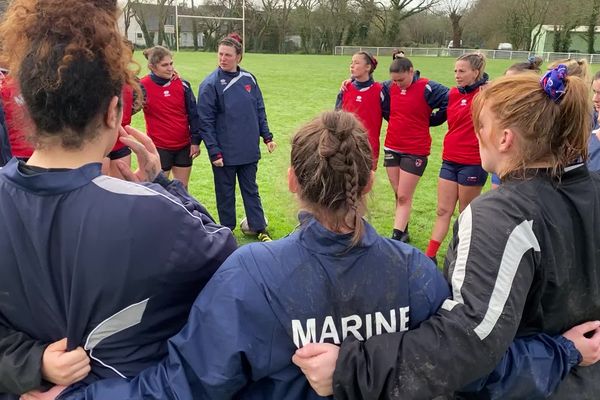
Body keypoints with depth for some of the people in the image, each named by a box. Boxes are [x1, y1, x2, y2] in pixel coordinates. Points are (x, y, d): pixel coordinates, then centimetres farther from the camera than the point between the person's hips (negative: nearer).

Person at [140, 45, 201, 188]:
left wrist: (195, 141, 2)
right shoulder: (143, 86, -9)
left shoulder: (182, 84, 0)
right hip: (159, 148, -3)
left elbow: (193, 114, 5)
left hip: (184, 146, 3)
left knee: (182, 189, 14)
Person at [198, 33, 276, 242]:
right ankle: (227, 231, 26)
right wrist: (214, 152, -13)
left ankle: (259, 229, 25)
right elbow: (205, 121, -10)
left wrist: (267, 136, 9)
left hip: (249, 150, 3)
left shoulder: (249, 79, 3)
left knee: (251, 190, 14)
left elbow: (260, 110, 12)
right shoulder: (210, 84, -9)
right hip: (224, 152, -3)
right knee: (225, 193, 10)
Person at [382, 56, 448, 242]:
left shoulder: (426, 88, -13)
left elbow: (450, 102, -15)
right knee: (398, 195, 13)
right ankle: (403, 232, 27)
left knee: (404, 197, -2)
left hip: (415, 151, -5)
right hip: (391, 148, 5)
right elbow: (384, 108, 16)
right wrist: (397, 122, 7)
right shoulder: (389, 87, 1)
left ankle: (396, 237, 3)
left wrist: (430, 120, -6)